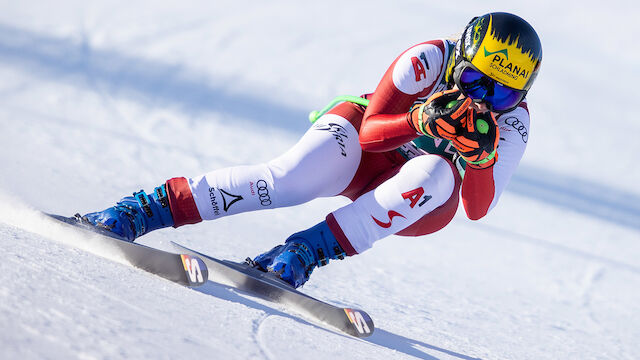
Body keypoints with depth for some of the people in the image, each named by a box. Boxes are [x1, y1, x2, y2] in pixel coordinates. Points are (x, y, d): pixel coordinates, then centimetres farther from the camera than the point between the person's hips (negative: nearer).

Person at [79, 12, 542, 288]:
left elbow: (478, 209, -23)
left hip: (415, 204, 1)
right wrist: (421, 121, -44)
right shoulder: (430, 60, -22)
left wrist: (481, 157, -42)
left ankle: (307, 251, -41)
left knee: (433, 174, -37)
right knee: (289, 179, -33)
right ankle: (151, 206, -31)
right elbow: (369, 131, -25)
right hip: (362, 148, -1)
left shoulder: (511, 122, -17)